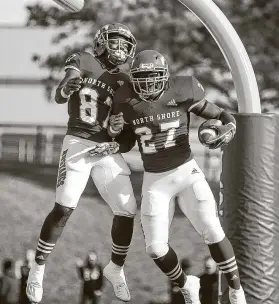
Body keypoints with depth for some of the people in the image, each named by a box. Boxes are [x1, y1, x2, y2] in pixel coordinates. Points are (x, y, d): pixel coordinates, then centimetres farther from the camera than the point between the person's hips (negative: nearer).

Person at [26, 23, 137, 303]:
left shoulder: (124, 82, 13)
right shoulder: (82, 62, 0)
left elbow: (125, 126, 13)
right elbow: (59, 97, -12)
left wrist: (120, 128, -12)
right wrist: (67, 86, -36)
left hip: (108, 150, 5)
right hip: (78, 143, -5)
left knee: (126, 212, 0)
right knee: (64, 209, -15)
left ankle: (115, 269, 21)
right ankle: (38, 269, -1)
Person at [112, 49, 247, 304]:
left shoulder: (181, 93, -13)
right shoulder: (127, 101, -7)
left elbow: (222, 115, -4)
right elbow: (125, 138, 9)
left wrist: (229, 128, -26)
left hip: (186, 172, -2)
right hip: (154, 180, 2)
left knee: (213, 232, -13)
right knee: (156, 248, -2)